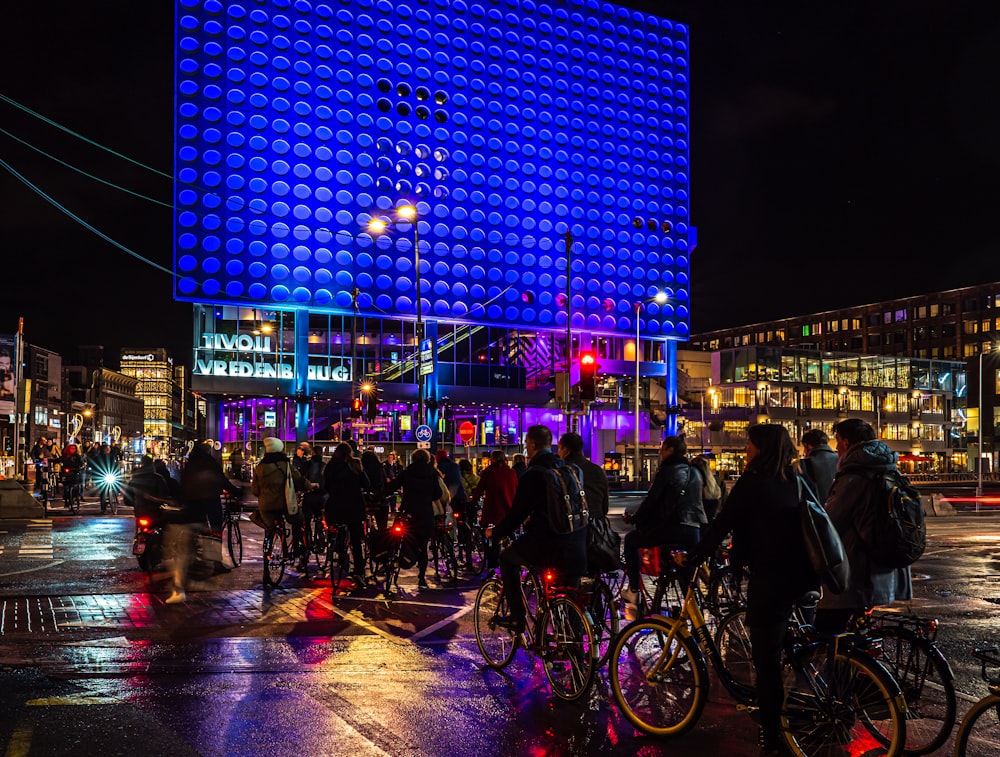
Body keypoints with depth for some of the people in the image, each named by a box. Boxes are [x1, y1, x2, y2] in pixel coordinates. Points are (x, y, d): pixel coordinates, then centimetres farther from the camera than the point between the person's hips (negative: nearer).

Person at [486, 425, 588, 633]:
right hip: (575, 548, 6)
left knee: (507, 558, 17)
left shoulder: (533, 474, -13)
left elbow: (517, 513, -10)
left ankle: (517, 617, 15)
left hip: (547, 546, -6)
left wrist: (495, 533, 7)